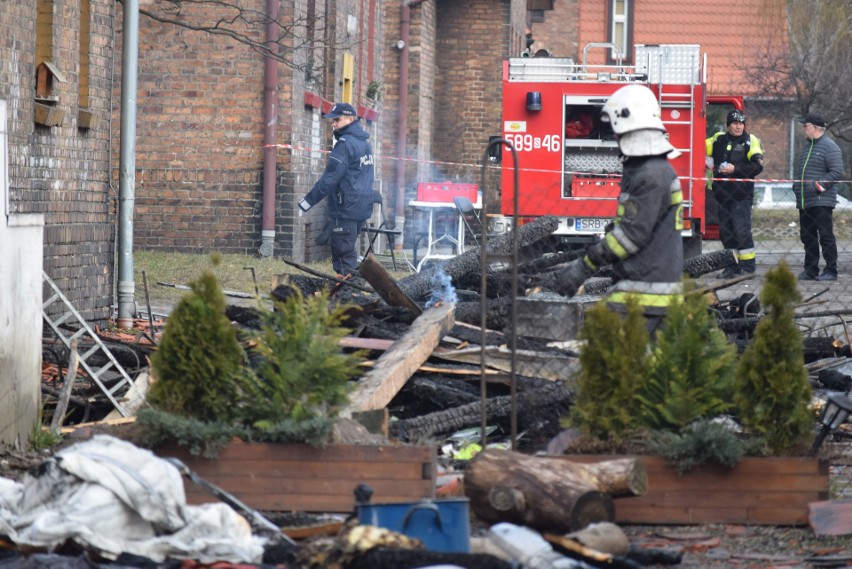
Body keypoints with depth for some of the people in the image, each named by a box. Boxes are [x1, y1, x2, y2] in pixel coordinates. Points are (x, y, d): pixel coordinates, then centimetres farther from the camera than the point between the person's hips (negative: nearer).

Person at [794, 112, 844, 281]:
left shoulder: (829, 146, -8)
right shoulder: (807, 146, 19)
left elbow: (837, 172, -14)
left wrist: (820, 185, -19)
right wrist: (796, 185, 13)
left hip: (822, 201, -9)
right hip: (804, 201, 9)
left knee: (826, 236, -6)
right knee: (807, 236, 11)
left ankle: (831, 271, -3)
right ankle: (811, 270, 17)